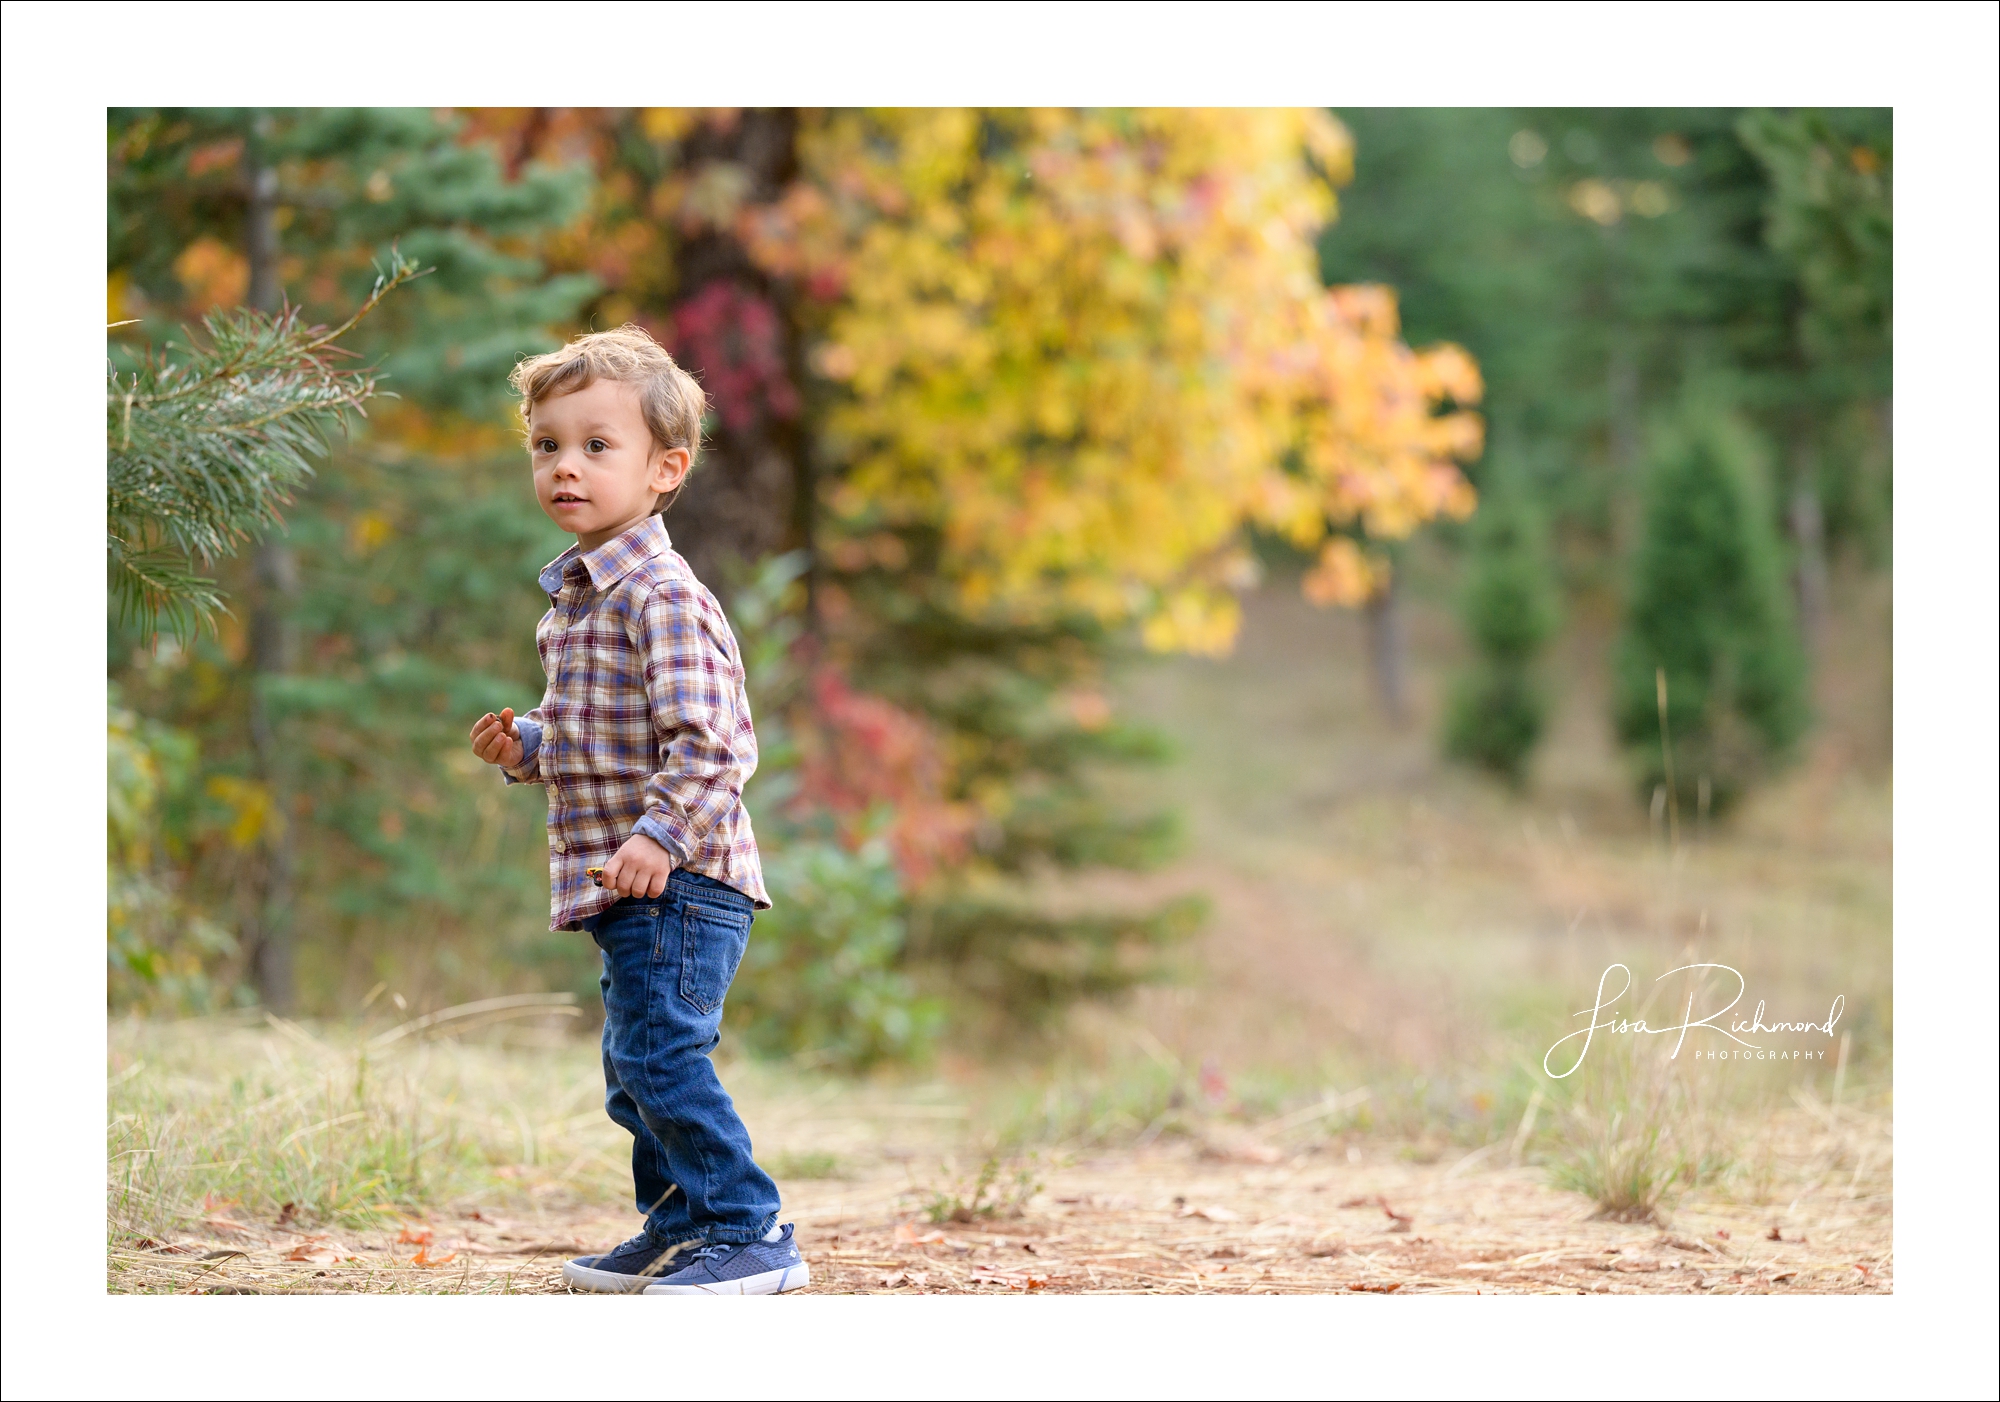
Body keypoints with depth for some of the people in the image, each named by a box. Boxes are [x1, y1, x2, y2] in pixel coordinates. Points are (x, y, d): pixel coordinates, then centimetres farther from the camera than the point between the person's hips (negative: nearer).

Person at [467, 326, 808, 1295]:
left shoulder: (661, 596, -15)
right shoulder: (578, 594, 16)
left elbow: (707, 739, -23)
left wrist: (660, 835, -31)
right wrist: (527, 748, 12)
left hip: (678, 882, -10)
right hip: (629, 891, 10)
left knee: (662, 1059, -14)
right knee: (635, 1070, 17)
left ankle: (751, 1234, -7)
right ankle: (679, 1229, 30)